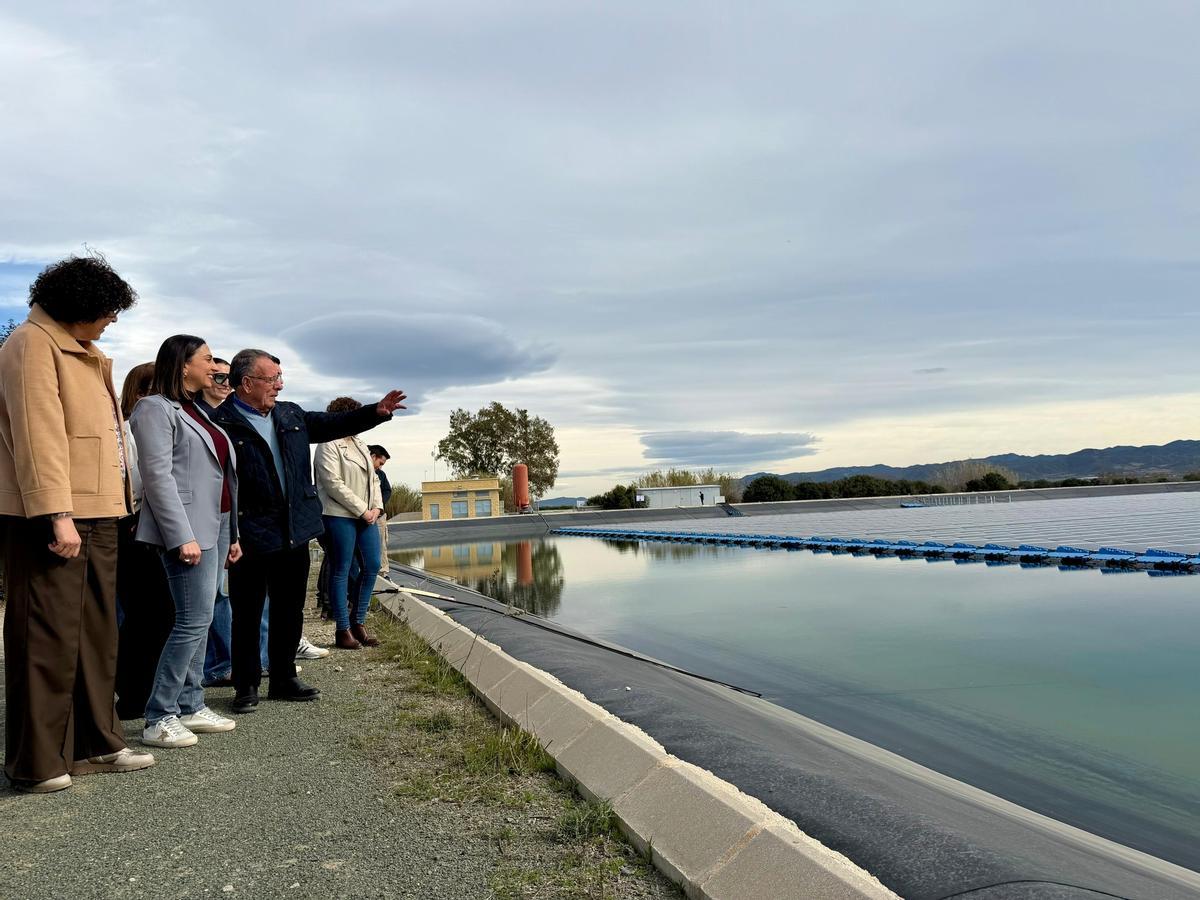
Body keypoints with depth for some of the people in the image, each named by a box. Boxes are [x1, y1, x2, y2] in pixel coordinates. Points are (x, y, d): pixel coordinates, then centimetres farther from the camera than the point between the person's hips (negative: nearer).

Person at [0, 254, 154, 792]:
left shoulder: (84, 353, 22)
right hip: (50, 518, -9)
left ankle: (95, 743, 22)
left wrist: (111, 505, 15)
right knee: (49, 636, -4)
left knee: (97, 631, 12)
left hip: (96, 514, 9)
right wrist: (57, 515, -22)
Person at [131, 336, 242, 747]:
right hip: (188, 530, -9)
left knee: (200, 619, 10)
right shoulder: (157, 408, -7)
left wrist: (231, 533, 16)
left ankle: (191, 706, 16)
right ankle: (159, 719, -1)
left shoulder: (198, 411, 19)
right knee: (195, 620, -10)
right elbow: (158, 477, -15)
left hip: (216, 526, 9)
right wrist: (183, 536, -21)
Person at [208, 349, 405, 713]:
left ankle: (284, 679, 29)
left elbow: (332, 424, 22)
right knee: (247, 615, 7)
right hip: (250, 537, -7)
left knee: (290, 610, 15)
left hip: (295, 533, 7)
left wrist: (376, 411, 12)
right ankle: (246, 686, 20)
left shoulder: (291, 415, 11)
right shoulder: (222, 423, -12)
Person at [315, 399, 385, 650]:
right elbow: (334, 484, -14)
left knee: (372, 567, 6)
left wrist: (377, 507, 2)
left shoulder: (360, 445, 18)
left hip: (366, 516, 8)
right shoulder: (328, 446, -7)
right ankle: (343, 631, 7)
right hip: (340, 516, -8)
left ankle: (359, 624, 18)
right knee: (341, 571, -1)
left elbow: (373, 479, 18)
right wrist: (362, 510, -14)